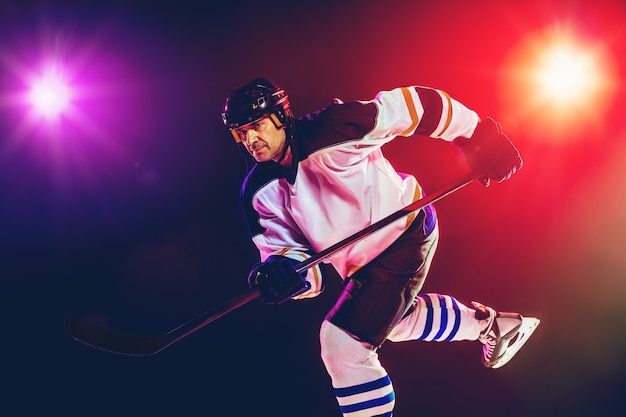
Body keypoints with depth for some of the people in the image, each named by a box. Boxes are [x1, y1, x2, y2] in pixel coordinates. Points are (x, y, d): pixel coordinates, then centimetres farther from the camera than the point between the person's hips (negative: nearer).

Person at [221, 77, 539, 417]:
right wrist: (285, 272, -34)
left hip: (407, 233, -9)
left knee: (343, 342, -16)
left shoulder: (331, 130, -29)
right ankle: (490, 324, 55)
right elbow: (284, 247, -9)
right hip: (363, 262, 9)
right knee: (393, 316, 33)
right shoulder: (259, 193, -9)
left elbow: (409, 107, -23)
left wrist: (475, 135, -18)